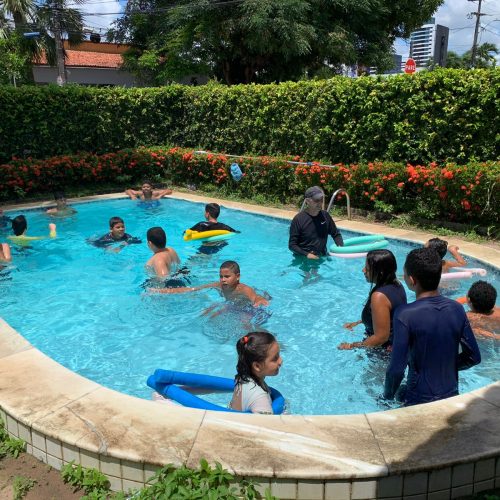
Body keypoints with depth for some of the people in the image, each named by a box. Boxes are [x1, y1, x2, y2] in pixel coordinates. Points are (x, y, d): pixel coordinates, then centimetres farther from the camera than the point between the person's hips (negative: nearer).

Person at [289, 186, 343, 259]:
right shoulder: (298, 219, -10)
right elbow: (292, 245, -8)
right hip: (303, 259, -3)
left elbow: (336, 234, 16)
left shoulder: (325, 216, 4)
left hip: (322, 257, 3)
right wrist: (306, 255, -21)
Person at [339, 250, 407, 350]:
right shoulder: (396, 285, -3)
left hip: (386, 350, -8)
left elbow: (381, 337, -28)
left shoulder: (379, 296, -30)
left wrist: (352, 346, -17)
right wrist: (356, 323, 17)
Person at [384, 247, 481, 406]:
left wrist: (388, 396, -6)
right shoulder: (457, 309, -7)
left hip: (419, 401, -5)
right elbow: (473, 357, 1)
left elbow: (396, 369, -22)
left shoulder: (405, 315, -22)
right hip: (451, 396, 5)